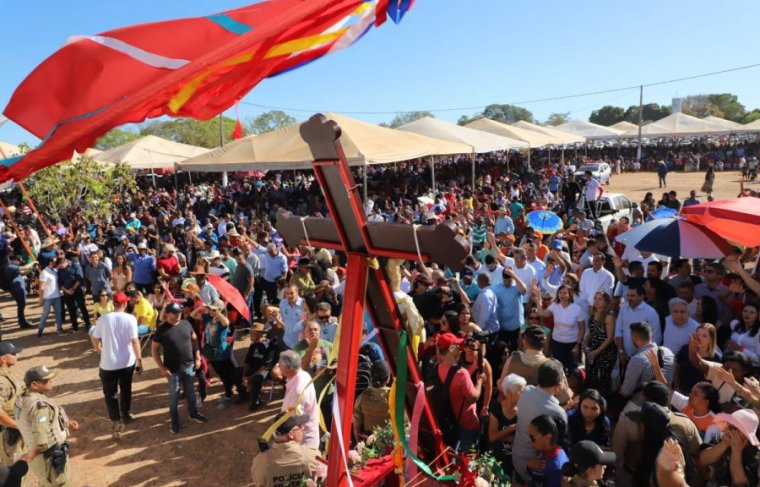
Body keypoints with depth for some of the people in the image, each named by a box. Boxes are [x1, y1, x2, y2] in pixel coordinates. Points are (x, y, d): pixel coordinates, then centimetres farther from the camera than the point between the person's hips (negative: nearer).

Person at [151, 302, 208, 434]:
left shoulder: (186, 323, -2)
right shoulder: (161, 330, -14)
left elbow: (194, 339, 9)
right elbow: (154, 350, -9)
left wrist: (197, 357, 5)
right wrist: (162, 368, -13)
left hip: (189, 365, 4)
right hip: (173, 369, -3)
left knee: (190, 391, 18)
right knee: (174, 395, 10)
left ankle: (194, 413, 38)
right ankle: (174, 421, 26)